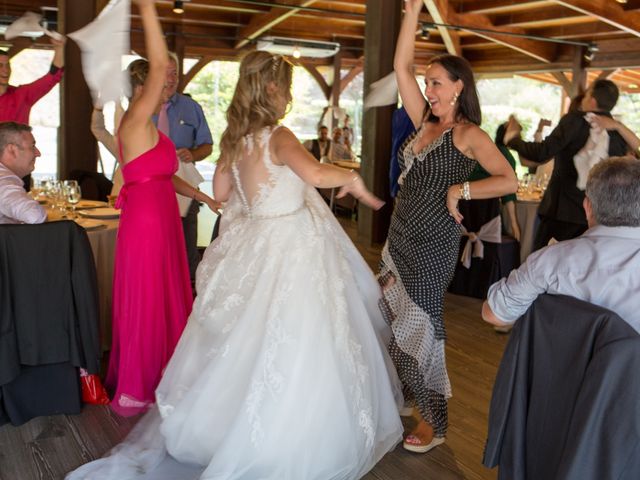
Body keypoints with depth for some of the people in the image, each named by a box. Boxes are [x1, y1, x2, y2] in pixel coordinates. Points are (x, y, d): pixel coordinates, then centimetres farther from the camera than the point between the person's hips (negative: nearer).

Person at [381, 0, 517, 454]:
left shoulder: (468, 134, -11)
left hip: (433, 242, -7)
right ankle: (408, 399, 31)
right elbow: (402, 67, 4)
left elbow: (509, 181, -20)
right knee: (396, 323, 13)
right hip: (401, 237, 7)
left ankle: (434, 422, 16)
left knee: (418, 328, 0)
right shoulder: (425, 122, 8)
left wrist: (460, 189, -21)